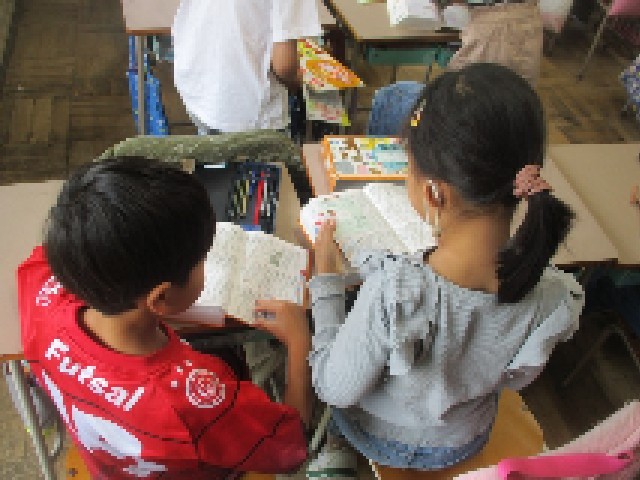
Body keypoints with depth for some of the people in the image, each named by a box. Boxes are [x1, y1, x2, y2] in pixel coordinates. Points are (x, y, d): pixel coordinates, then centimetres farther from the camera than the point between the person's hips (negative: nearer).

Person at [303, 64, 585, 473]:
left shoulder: (392, 295, -44)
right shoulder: (557, 294, -29)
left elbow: (335, 389, -25)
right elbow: (515, 378, -8)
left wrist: (326, 276, -20)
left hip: (382, 439, -3)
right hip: (466, 443, 4)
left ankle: (336, 449, 45)